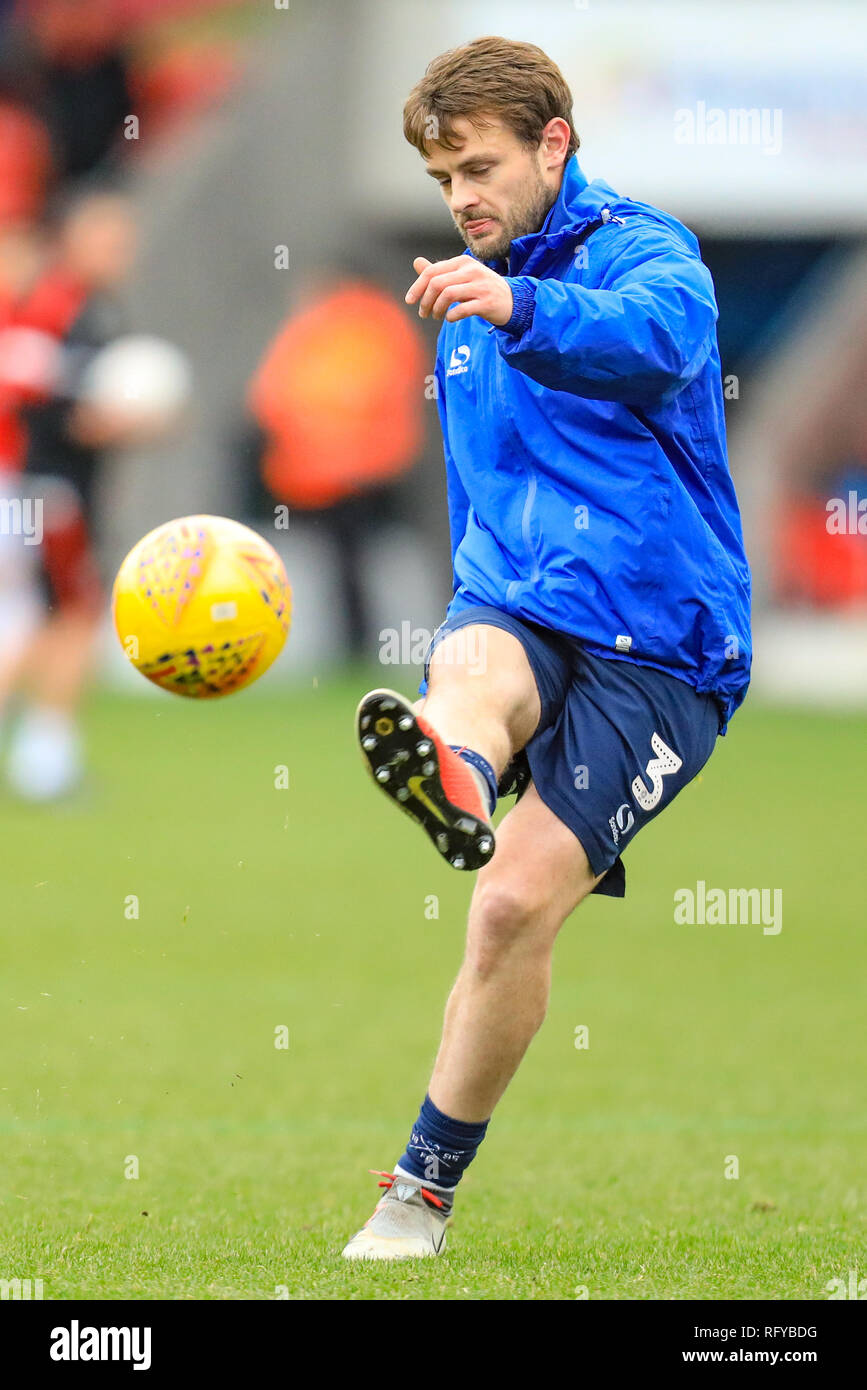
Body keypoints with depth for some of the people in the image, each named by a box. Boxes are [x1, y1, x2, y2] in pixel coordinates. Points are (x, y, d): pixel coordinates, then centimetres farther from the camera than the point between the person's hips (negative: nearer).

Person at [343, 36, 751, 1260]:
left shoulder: (647, 252, -5)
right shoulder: (467, 309, 20)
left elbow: (653, 337, -31)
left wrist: (518, 307, -50)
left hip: (657, 646, -5)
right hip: (517, 609, 5)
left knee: (520, 903, -14)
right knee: (467, 672, -33)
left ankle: (426, 1185, -1)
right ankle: (456, 782, -70)